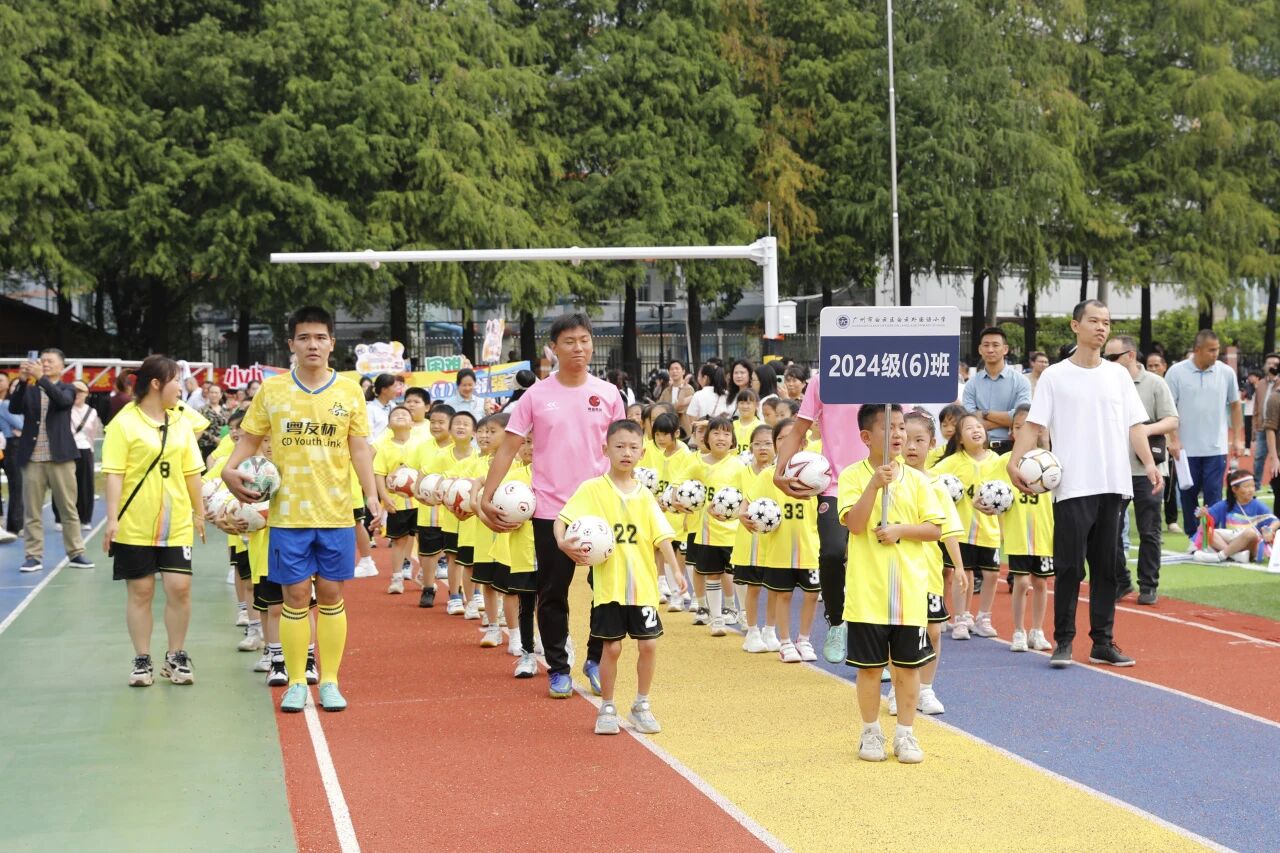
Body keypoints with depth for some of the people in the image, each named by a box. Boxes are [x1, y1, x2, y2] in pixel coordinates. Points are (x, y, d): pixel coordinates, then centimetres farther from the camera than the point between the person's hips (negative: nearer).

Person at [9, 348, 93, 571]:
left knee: (68, 508, 3)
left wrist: (41, 378, -26)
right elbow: (14, 407, -6)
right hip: (32, 458, 1)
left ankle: (76, 553, 9)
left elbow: (63, 400, -15)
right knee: (31, 510, 2)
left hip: (60, 456, -1)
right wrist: (22, 381, -20)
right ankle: (33, 556, 6)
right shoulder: (29, 390, 10)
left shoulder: (67, 389, 7)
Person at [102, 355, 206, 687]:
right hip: (135, 526, -4)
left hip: (177, 525, 4)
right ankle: (142, 661, 14)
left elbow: (191, 472, 15)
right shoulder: (124, 423, -6)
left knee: (179, 587, -2)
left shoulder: (180, 425, 10)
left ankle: (176, 658, 12)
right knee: (140, 591, 3)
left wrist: (198, 513, 16)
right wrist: (112, 519, -14)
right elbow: (114, 474, -9)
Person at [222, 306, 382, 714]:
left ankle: (330, 681, 13)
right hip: (288, 513, 0)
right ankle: (296, 683, 11)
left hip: (336, 513, 1)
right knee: (295, 597, 2)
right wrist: (230, 470, -9)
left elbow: (359, 448, 4)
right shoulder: (272, 390, 2)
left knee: (331, 595, 4)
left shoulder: (350, 390, 3)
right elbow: (250, 438, 8)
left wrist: (372, 495, -6)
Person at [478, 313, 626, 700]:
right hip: (551, 510, -1)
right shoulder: (537, 396, -2)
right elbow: (508, 448, -1)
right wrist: (487, 497, -6)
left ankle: (597, 660, 20)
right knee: (552, 594, 4)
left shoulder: (608, 394, 2)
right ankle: (558, 670, 16)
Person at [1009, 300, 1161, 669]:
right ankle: (1063, 642, 4)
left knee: (1106, 568, 7)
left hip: (1113, 485, 4)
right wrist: (1014, 462, -16)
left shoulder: (1119, 375, 12)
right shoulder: (1054, 376, 2)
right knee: (1069, 567, -3)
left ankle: (1102, 642, 13)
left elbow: (1134, 425, 10)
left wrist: (1149, 463, -4)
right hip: (1073, 487, -3)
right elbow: (1034, 424, -2)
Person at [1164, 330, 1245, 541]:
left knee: (1214, 495, -4)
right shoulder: (1176, 372, -4)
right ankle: (1192, 538, 20)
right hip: (1186, 448, 0)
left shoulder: (1226, 373, 1)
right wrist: (1173, 439, -9)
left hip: (1216, 449, 0)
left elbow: (1235, 405, 11)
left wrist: (1238, 439, 8)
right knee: (1188, 494, 8)